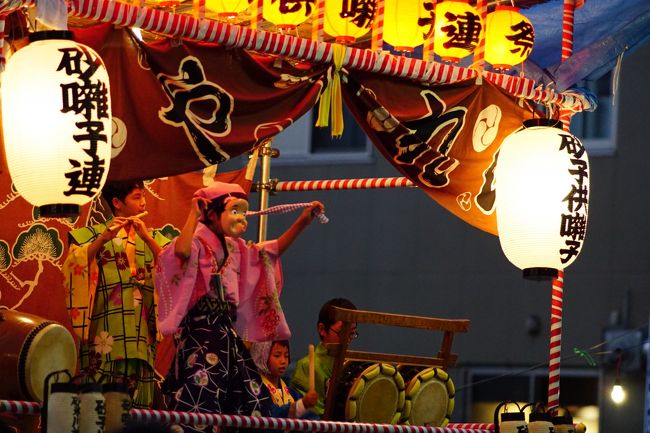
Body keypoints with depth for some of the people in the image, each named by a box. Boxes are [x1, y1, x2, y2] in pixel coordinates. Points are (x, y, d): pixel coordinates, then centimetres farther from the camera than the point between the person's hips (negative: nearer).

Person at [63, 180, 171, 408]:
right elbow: (75, 264, -10)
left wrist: (146, 238, -12)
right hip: (104, 334, -3)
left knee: (137, 401, 1)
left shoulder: (154, 237, 17)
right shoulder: (93, 234, 7)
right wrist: (103, 239, -22)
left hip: (141, 336, 3)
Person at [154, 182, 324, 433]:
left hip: (227, 333, 9)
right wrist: (194, 214, -20)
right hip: (200, 332, -9)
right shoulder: (198, 242, -7)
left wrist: (303, 221, 20)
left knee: (249, 405, 7)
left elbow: (272, 251, 27)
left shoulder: (235, 248, 18)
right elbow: (181, 251, -31)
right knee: (200, 404, -17)